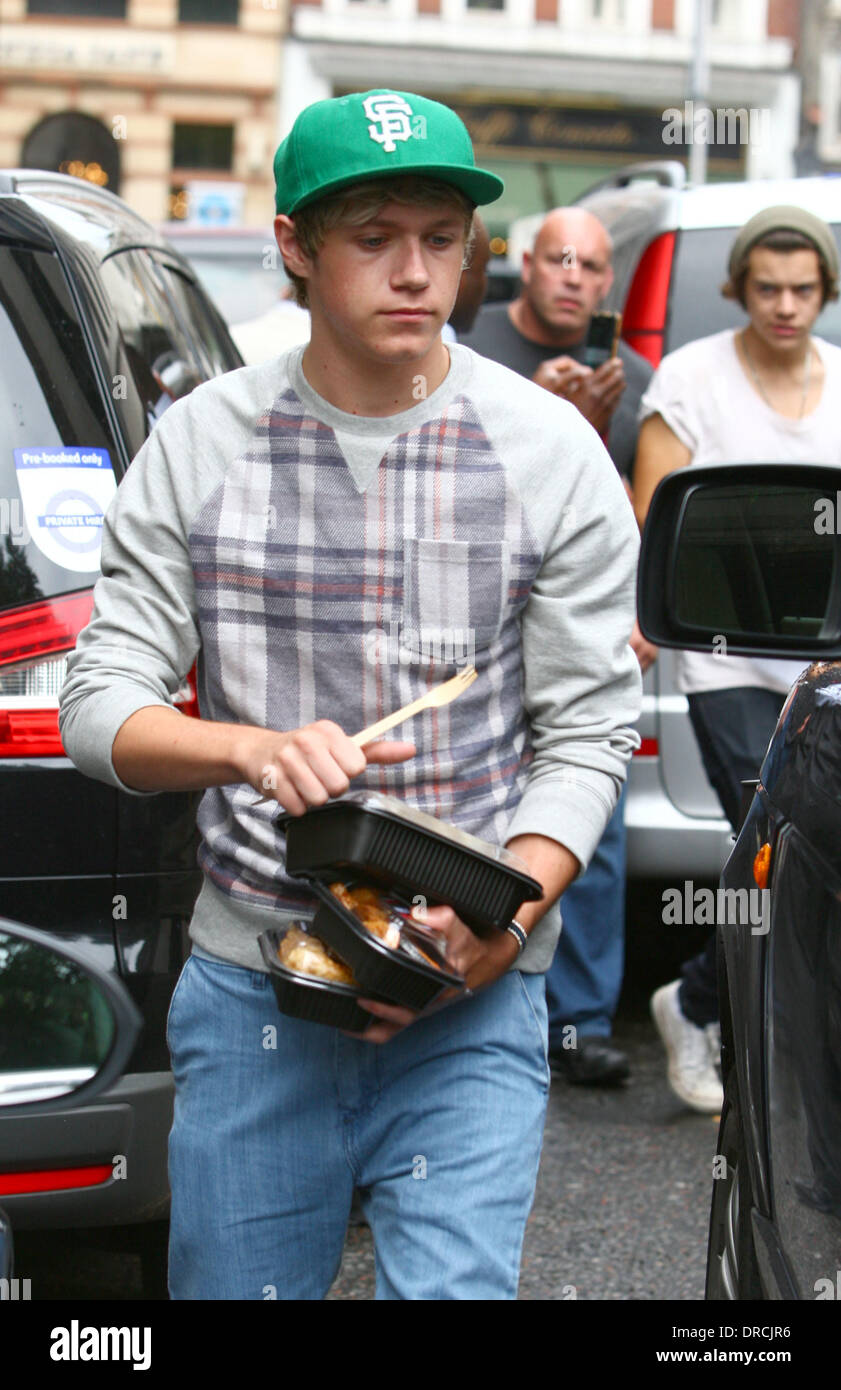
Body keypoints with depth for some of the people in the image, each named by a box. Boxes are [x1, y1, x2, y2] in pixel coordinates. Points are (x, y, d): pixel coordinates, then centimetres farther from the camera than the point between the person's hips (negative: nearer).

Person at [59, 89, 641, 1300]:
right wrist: (249, 748, -23)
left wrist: (501, 915, -18)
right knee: (231, 1286, 12)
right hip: (246, 991, 2)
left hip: (471, 1008, -1)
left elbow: (588, 736, 0)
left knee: (450, 1284, -13)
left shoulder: (550, 452, 0)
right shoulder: (199, 444, 2)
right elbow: (99, 704, -1)